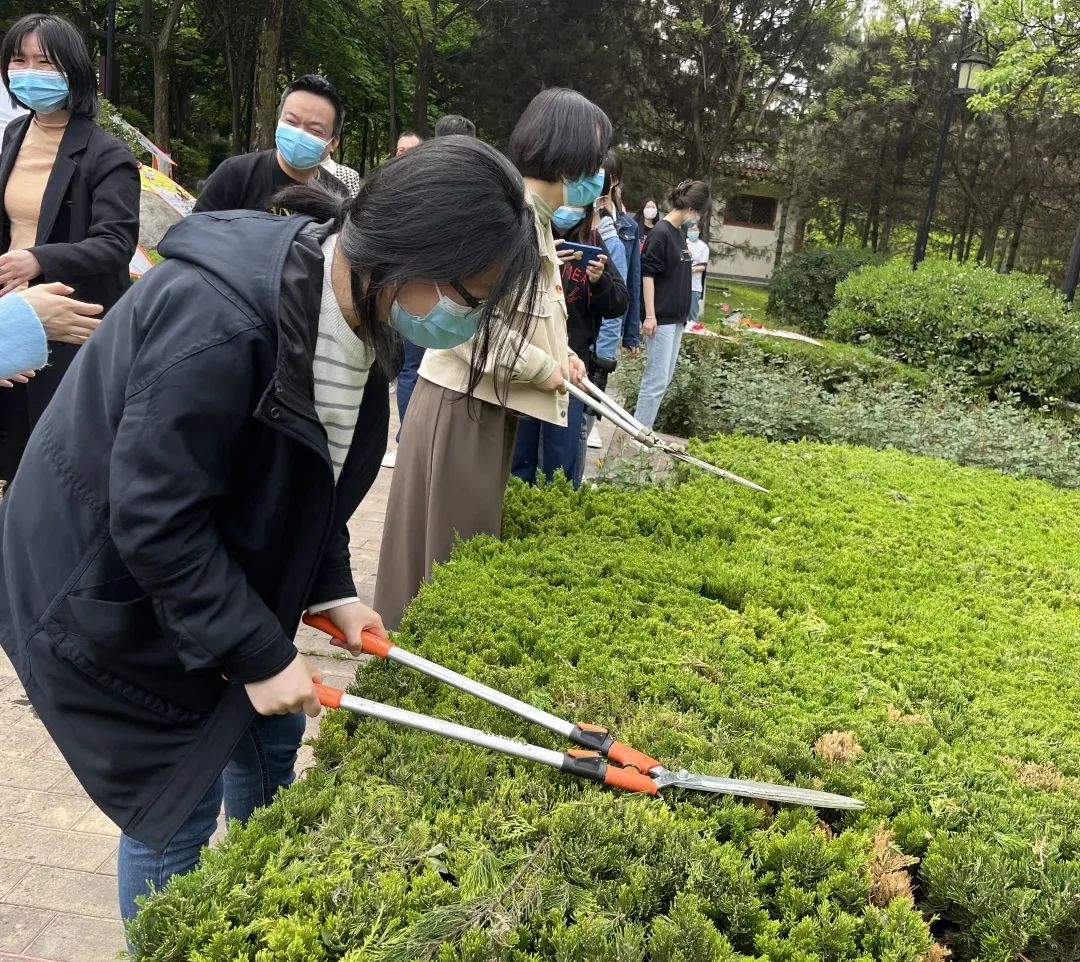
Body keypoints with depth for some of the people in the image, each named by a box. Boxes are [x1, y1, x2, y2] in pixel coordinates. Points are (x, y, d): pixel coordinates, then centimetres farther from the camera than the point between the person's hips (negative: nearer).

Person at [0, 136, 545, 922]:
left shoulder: (354, 308, -7)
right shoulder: (220, 322, -36)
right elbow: (156, 518, -30)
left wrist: (331, 590, -3)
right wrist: (258, 653, -23)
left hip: (215, 568, 8)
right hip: (110, 595, -8)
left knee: (268, 740, 18)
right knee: (177, 799, 2)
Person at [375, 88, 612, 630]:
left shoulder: (533, 217, 13)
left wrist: (559, 355, 4)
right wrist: (541, 367, -16)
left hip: (490, 405, 10)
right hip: (463, 404, -10)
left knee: (471, 541, 18)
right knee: (444, 547, 2)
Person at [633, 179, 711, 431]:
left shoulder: (678, 233, 13)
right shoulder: (660, 232, -13)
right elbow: (647, 274, -16)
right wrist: (650, 315, -19)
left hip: (676, 317, 9)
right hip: (661, 317, -9)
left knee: (664, 378, 12)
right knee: (657, 380, -8)